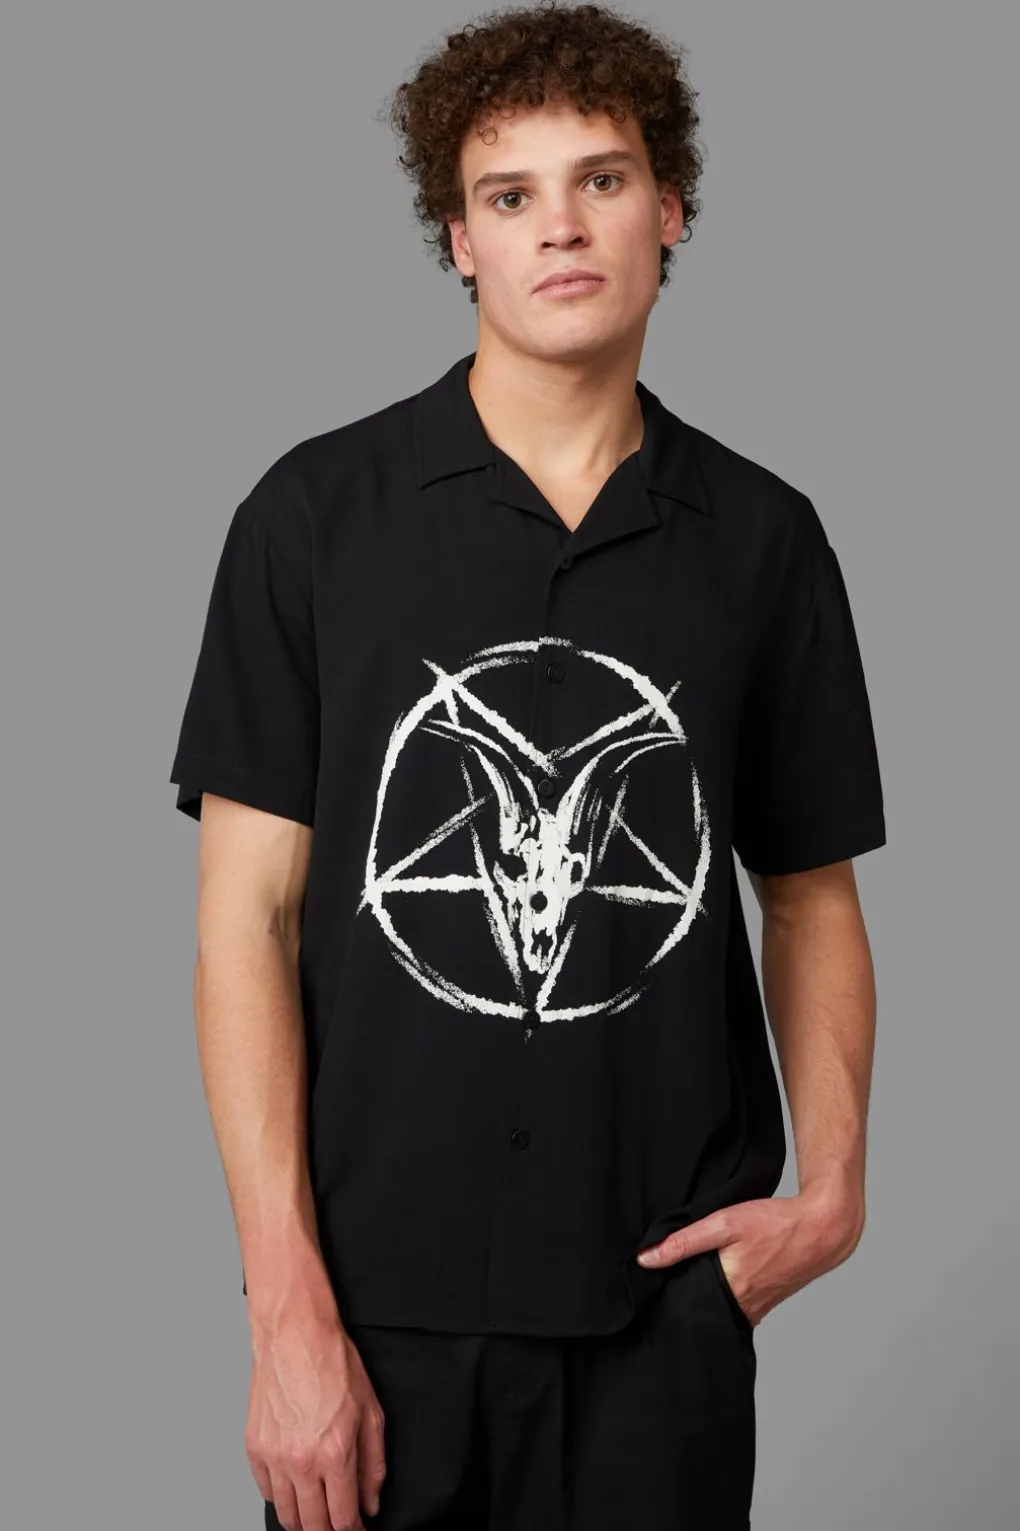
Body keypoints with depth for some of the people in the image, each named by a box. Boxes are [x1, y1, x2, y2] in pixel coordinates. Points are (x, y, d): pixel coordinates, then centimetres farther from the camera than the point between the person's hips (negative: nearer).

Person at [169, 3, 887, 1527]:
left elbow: (811, 897, 12)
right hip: (380, 1293, -1)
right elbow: (247, 915, -5)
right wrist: (289, 1309, -11)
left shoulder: (763, 538, 4)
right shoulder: (319, 514, -3)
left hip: (667, 1298, 2)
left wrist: (832, 1186, -4)